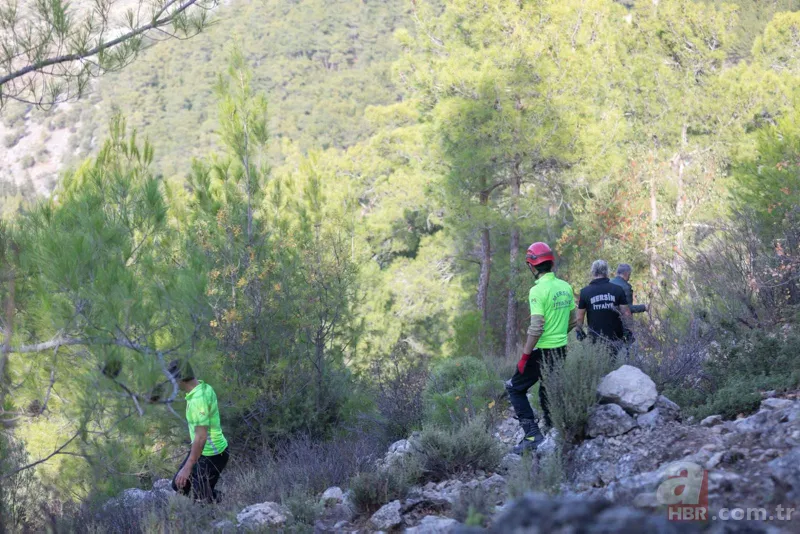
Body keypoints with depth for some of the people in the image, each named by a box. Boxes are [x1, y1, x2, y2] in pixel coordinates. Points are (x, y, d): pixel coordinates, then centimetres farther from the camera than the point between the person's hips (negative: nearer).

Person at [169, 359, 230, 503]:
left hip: (212, 455, -10)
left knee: (201, 497, -1)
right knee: (179, 486, 15)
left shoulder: (198, 399, -30)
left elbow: (201, 437, -32)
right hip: (203, 450, 10)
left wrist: (188, 467, -29)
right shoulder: (204, 387, 0)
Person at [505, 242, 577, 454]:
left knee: (515, 388, 5)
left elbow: (536, 328, -21)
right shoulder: (566, 287, 6)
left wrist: (524, 356, -15)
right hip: (561, 350, 7)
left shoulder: (538, 291, -17)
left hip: (542, 351, -7)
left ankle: (532, 434, -4)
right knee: (547, 394, 19)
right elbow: (572, 321, 13)